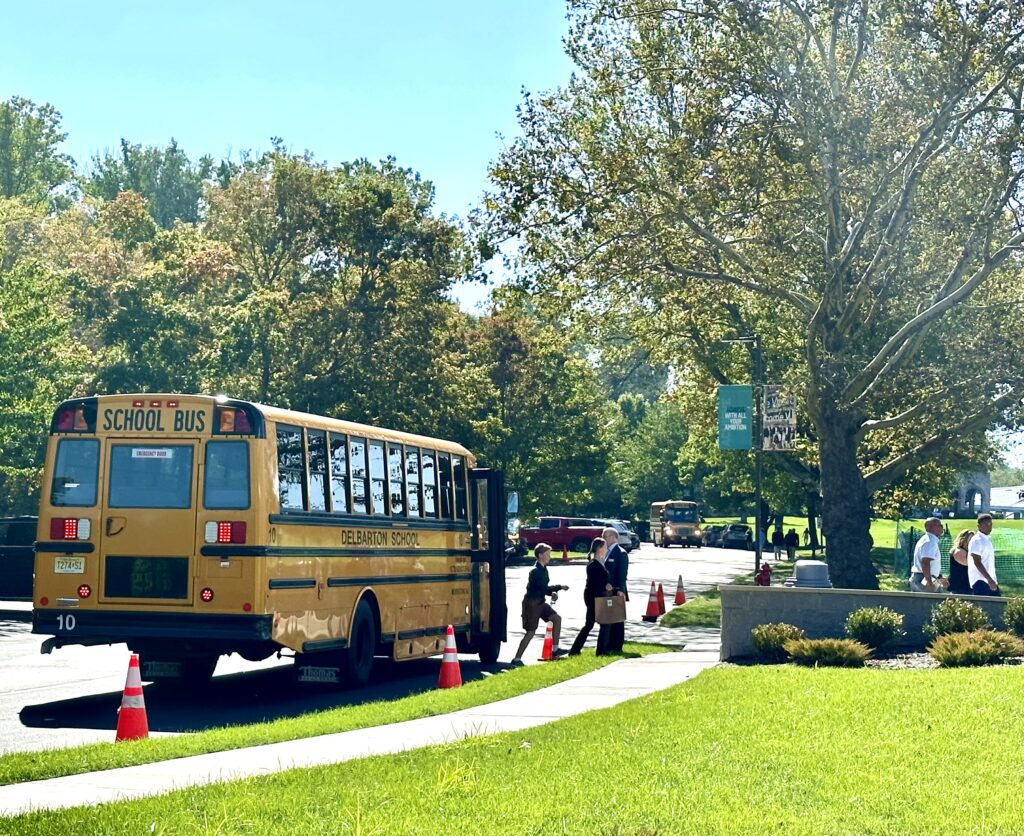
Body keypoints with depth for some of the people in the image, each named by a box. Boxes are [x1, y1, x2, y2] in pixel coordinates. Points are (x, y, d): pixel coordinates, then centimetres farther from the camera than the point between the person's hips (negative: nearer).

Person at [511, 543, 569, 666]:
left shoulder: (543, 569, 9)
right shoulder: (535, 571, -20)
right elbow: (543, 587, -25)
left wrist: (553, 593, -4)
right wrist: (560, 587, -17)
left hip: (540, 602, 9)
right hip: (531, 603, -9)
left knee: (557, 618, 6)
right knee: (531, 632, -7)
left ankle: (555, 649, 14)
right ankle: (517, 659, -3)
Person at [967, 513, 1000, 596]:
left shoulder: (987, 540, 17)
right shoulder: (977, 540, -11)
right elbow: (977, 563, -18)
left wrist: (992, 580, 19)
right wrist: (989, 580, -22)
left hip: (990, 581, 9)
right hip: (980, 581, -9)